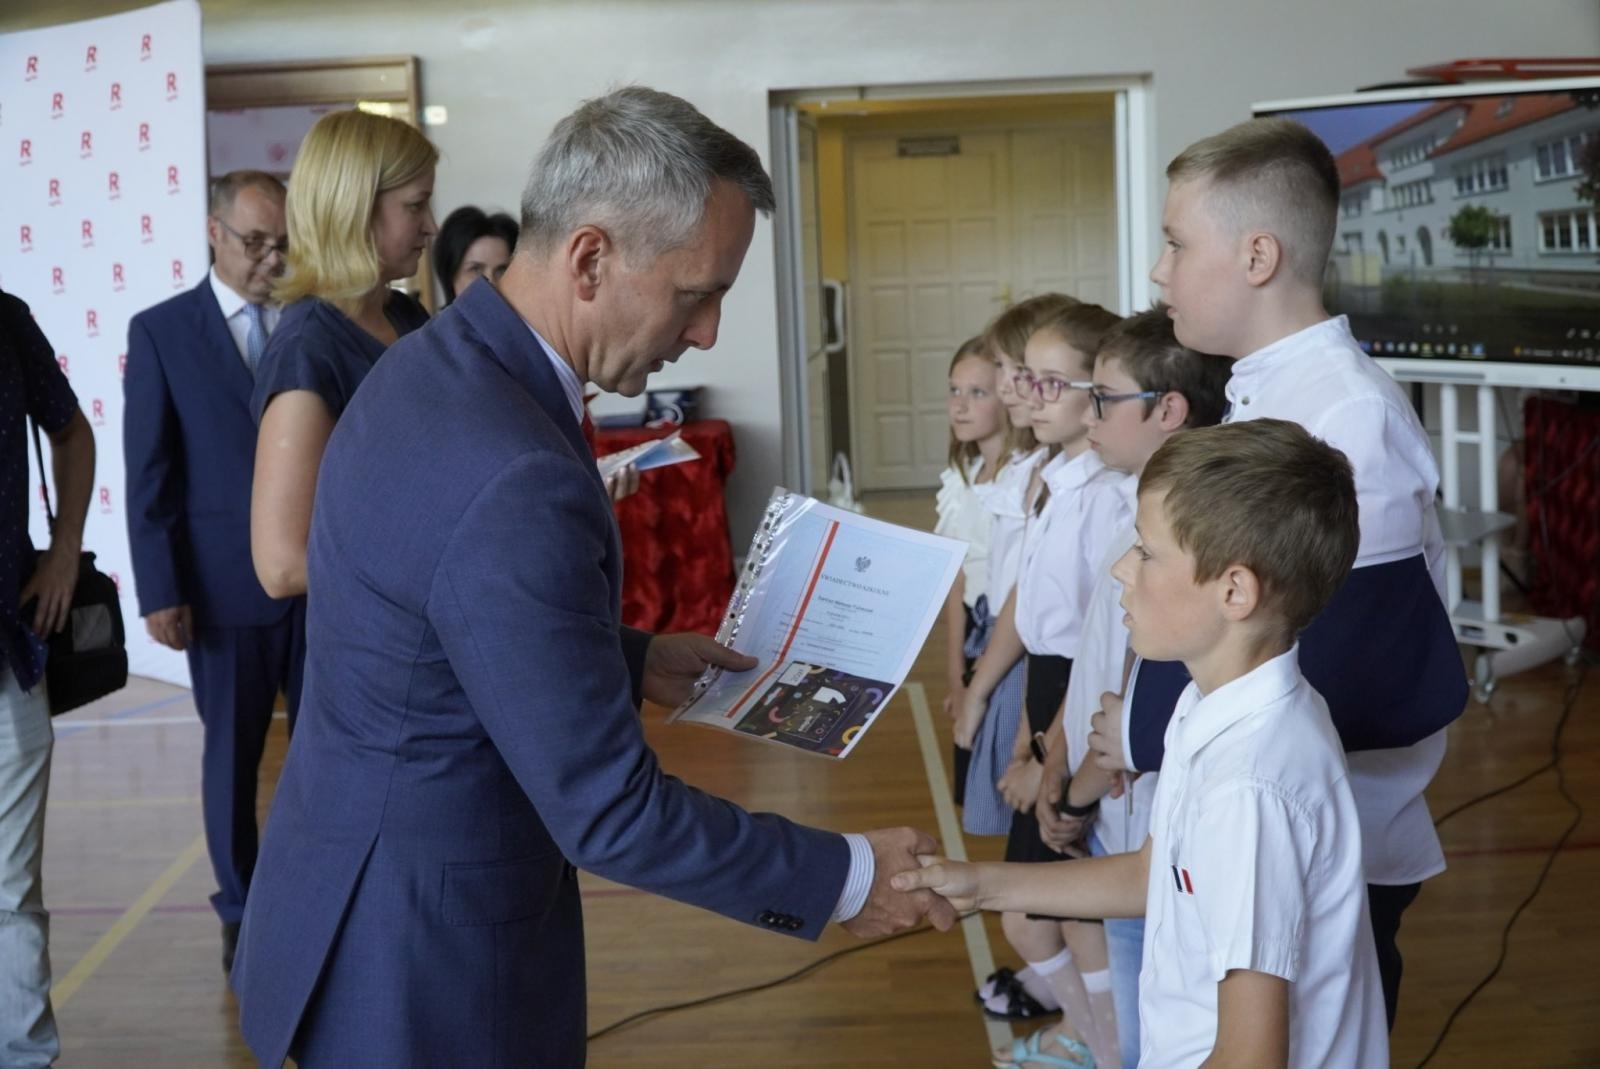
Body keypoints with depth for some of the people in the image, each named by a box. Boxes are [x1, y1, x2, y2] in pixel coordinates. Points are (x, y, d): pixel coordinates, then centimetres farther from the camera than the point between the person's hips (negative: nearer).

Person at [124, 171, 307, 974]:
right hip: (226, 582, -1)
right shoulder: (161, 332, 0)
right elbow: (147, 475, -2)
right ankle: (242, 913, 23)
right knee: (234, 754, 10)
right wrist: (160, 592, -7)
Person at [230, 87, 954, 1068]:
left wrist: (632, 660, 12)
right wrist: (844, 878, -15)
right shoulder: (514, 482, -30)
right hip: (426, 964, -9)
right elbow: (610, 811, -25)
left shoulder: (433, 365, 0)